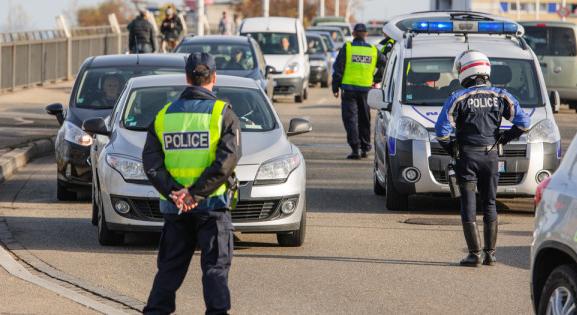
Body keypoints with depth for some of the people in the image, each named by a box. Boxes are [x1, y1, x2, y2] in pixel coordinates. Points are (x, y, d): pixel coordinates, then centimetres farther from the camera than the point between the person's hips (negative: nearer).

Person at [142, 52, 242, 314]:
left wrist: (173, 192, -10)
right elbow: (226, 160, -16)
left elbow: (151, 163, -2)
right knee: (215, 266, 0)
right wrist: (195, 194, -17)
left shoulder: (163, 115, 6)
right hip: (212, 204, -3)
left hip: (174, 206, 4)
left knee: (170, 266, 13)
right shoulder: (223, 114, -5)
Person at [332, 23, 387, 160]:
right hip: (366, 89, 3)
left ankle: (355, 148, -12)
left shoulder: (347, 48, -4)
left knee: (350, 119, -2)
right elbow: (384, 65, 11)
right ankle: (365, 147, 18)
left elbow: (338, 68, -4)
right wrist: (376, 80, 21)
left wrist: (335, 87, 1)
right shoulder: (373, 50, 5)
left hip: (349, 88, -3)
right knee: (364, 119, 15)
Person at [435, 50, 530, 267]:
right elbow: (523, 123, -4)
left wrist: (450, 147, 3)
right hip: (491, 157, 3)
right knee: (490, 205, 13)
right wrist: (504, 139, 10)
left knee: (468, 206, 3)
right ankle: (490, 253, 11)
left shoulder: (459, 98, -8)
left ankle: (474, 253, -1)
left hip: (467, 157, -3)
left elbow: (441, 129, -14)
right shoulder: (500, 96, 1)